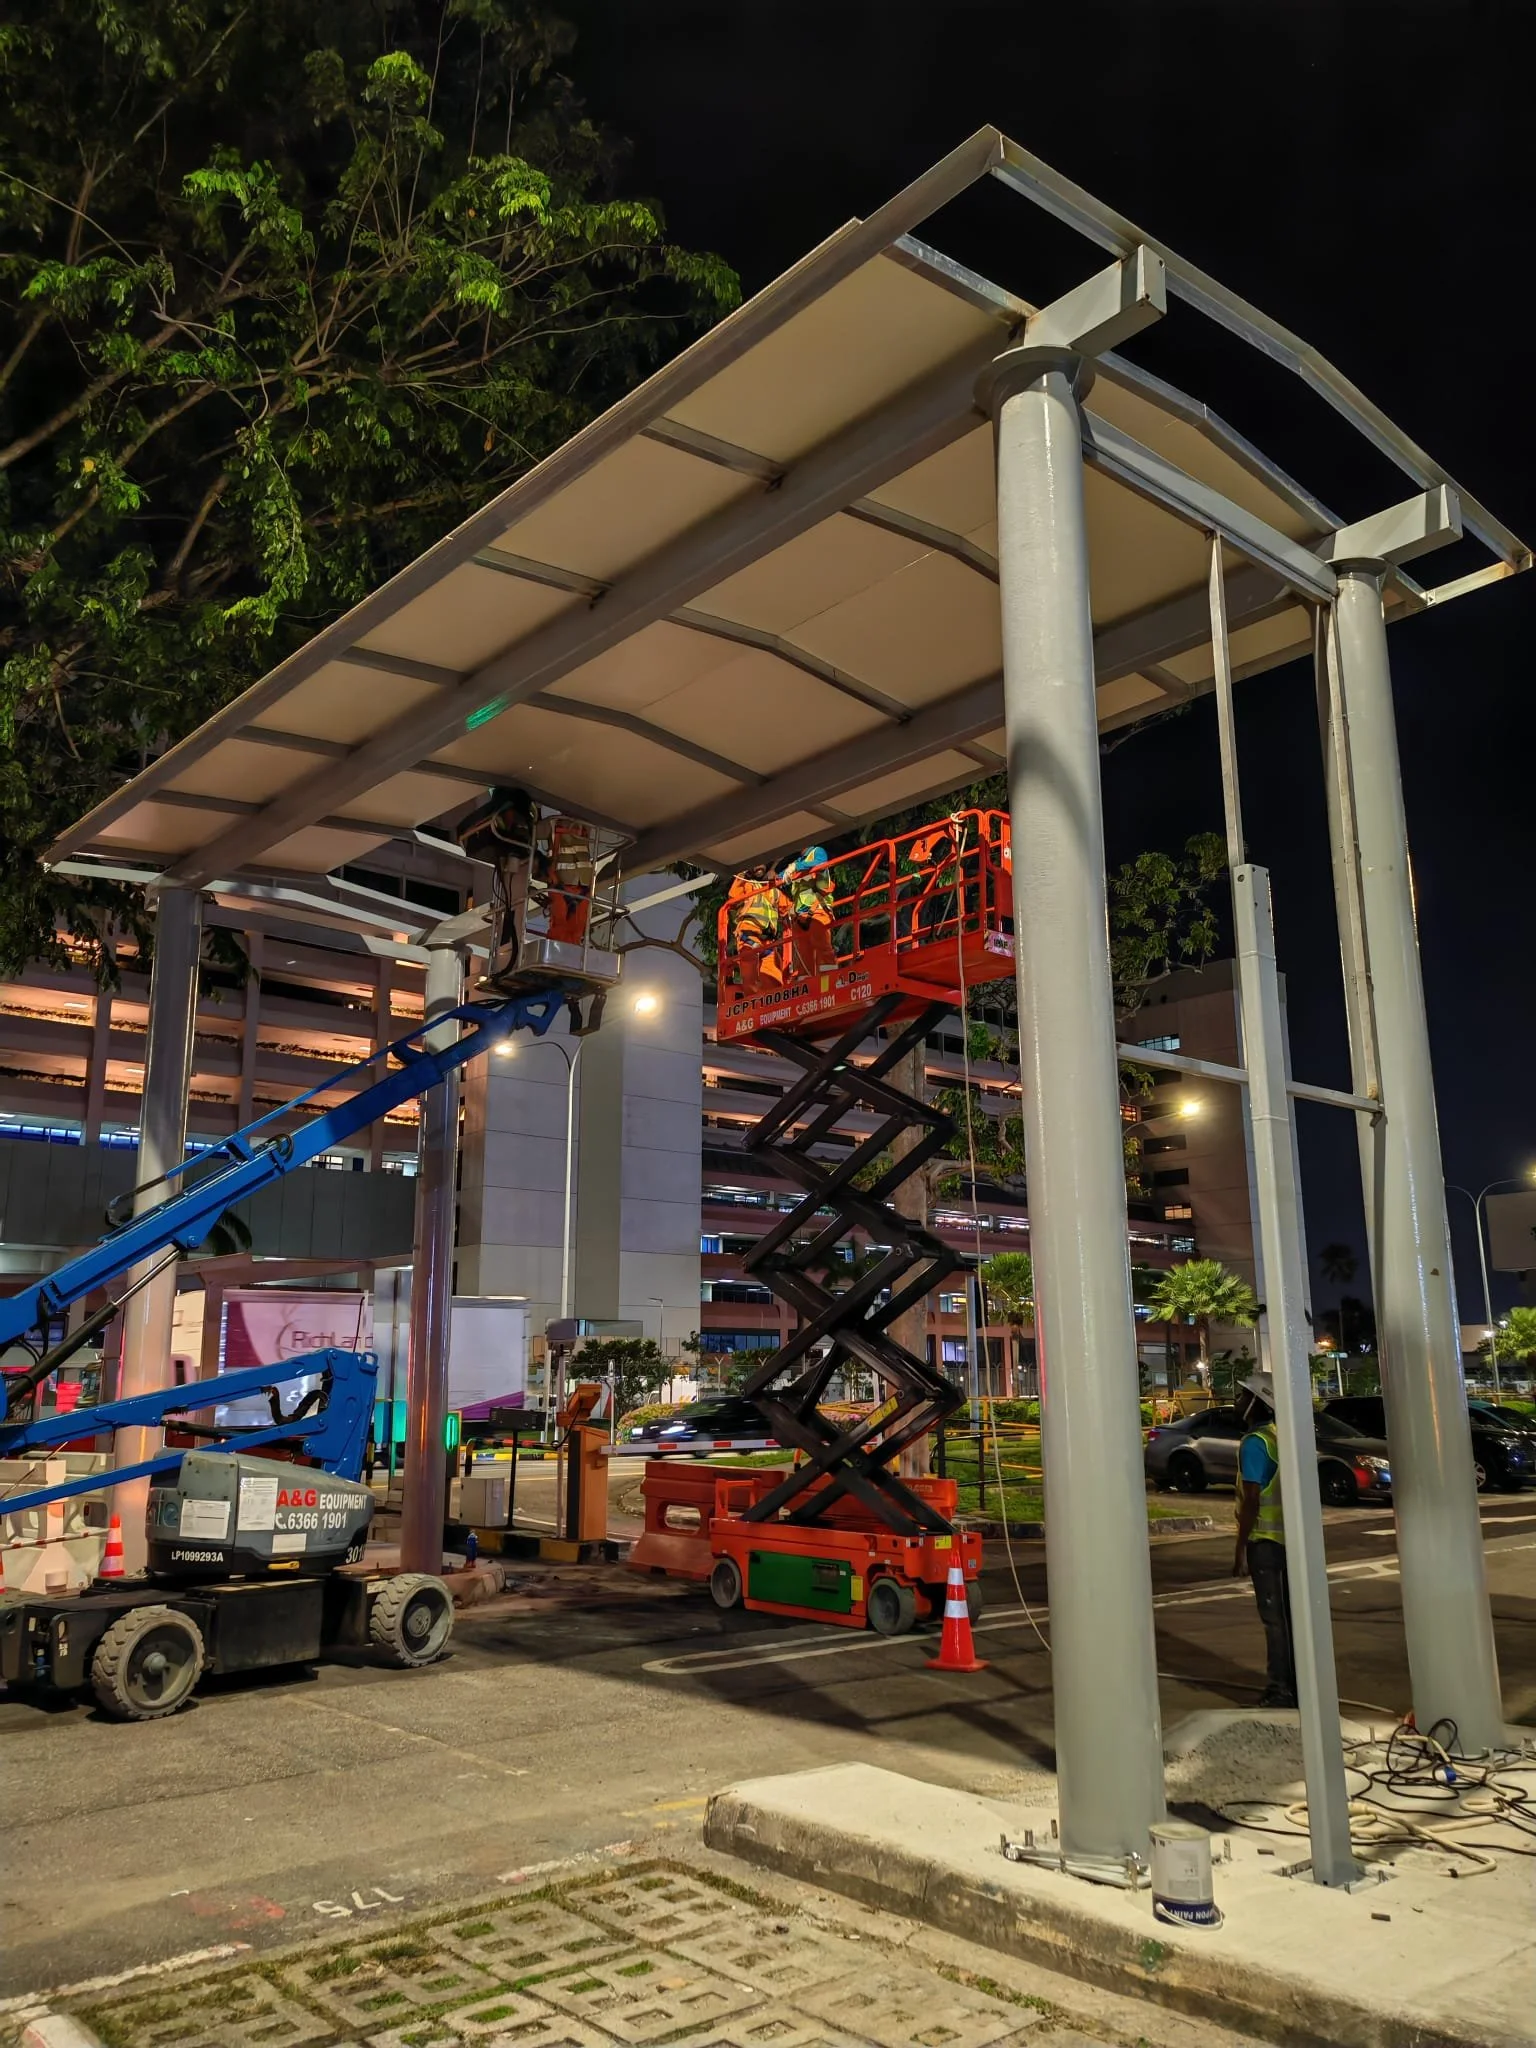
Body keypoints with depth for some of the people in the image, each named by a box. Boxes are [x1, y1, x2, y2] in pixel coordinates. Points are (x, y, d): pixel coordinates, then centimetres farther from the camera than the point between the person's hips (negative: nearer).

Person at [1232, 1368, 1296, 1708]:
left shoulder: (1254, 1442, -17)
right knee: (1289, 1612, 14)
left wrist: (1240, 1549, -15)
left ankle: (1281, 1689, 1)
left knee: (1274, 1616, -3)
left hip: (1265, 1540, -8)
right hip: (1287, 1536, 8)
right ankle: (1298, 1682, 21)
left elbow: (1251, 1501, -20)